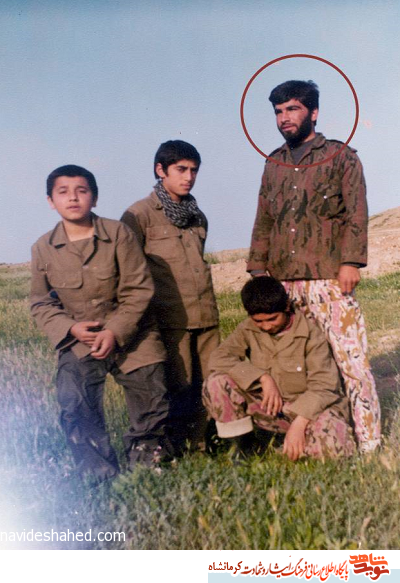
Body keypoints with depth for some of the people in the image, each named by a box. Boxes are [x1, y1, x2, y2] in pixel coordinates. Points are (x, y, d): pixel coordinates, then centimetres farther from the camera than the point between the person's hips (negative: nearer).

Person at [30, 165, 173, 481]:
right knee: (76, 410, -15)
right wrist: (70, 328, -12)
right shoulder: (43, 248, -1)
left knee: (153, 410, 4)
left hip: (132, 336, -1)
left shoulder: (119, 234, -8)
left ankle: (145, 460, 33)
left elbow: (139, 289, -8)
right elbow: (41, 303, 6)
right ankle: (103, 476, 6)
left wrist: (115, 331, -17)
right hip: (79, 341, 1)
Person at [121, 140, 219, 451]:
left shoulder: (198, 217, 18)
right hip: (170, 318, -6)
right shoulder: (140, 214, -2)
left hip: (206, 316, 6)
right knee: (179, 388, -4)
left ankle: (202, 448, 17)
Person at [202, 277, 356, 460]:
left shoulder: (309, 333, -12)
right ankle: (242, 448, -1)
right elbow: (218, 357, -16)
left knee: (333, 445, -35)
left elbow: (323, 386, -17)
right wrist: (263, 377, -25)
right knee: (216, 384, -20)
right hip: (268, 407, 3)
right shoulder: (248, 330, -2)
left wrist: (299, 423, -30)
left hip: (310, 406, -3)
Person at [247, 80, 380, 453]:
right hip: (283, 283, 5)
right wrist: (258, 270, 12)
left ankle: (369, 443, 1)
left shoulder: (341, 157, 6)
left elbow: (357, 214, -2)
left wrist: (350, 262, -13)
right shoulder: (273, 165, 18)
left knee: (351, 357, -7)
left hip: (328, 279, -4)